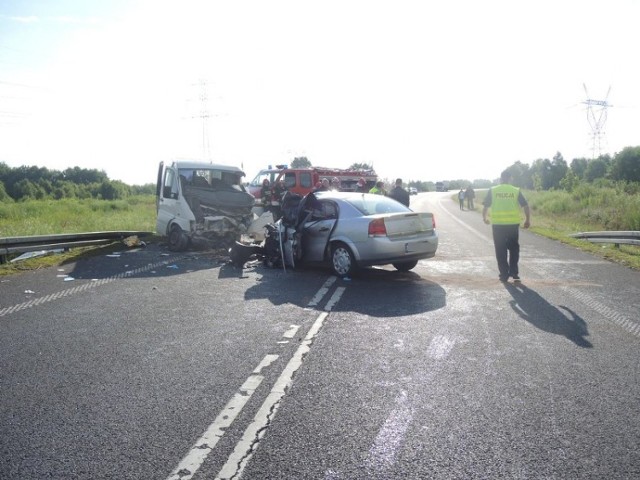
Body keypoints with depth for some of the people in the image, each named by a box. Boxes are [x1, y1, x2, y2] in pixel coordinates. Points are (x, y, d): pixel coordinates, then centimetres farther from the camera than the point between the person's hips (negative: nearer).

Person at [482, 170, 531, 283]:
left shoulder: (492, 190, 0)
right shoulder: (516, 191, 2)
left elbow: (485, 206, 0)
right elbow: (526, 206, -1)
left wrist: (484, 218, 18)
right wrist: (528, 220, 12)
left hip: (497, 225, -1)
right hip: (513, 225, 1)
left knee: (501, 251, 8)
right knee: (514, 249, 15)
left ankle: (504, 274, 9)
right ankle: (514, 273, 12)